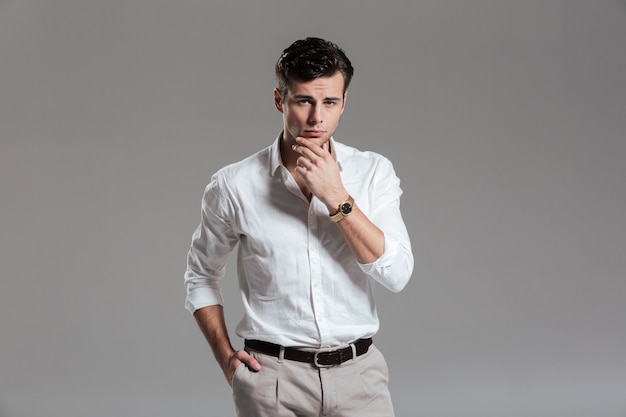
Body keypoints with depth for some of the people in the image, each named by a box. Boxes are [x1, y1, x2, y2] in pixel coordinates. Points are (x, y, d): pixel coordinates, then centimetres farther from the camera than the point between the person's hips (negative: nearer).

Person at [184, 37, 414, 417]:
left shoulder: (375, 172, -1)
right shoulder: (234, 185, -3)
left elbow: (397, 274, -11)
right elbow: (201, 276, 10)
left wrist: (336, 197, -16)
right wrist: (225, 357, 1)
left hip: (357, 372, 1)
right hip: (273, 377, -1)